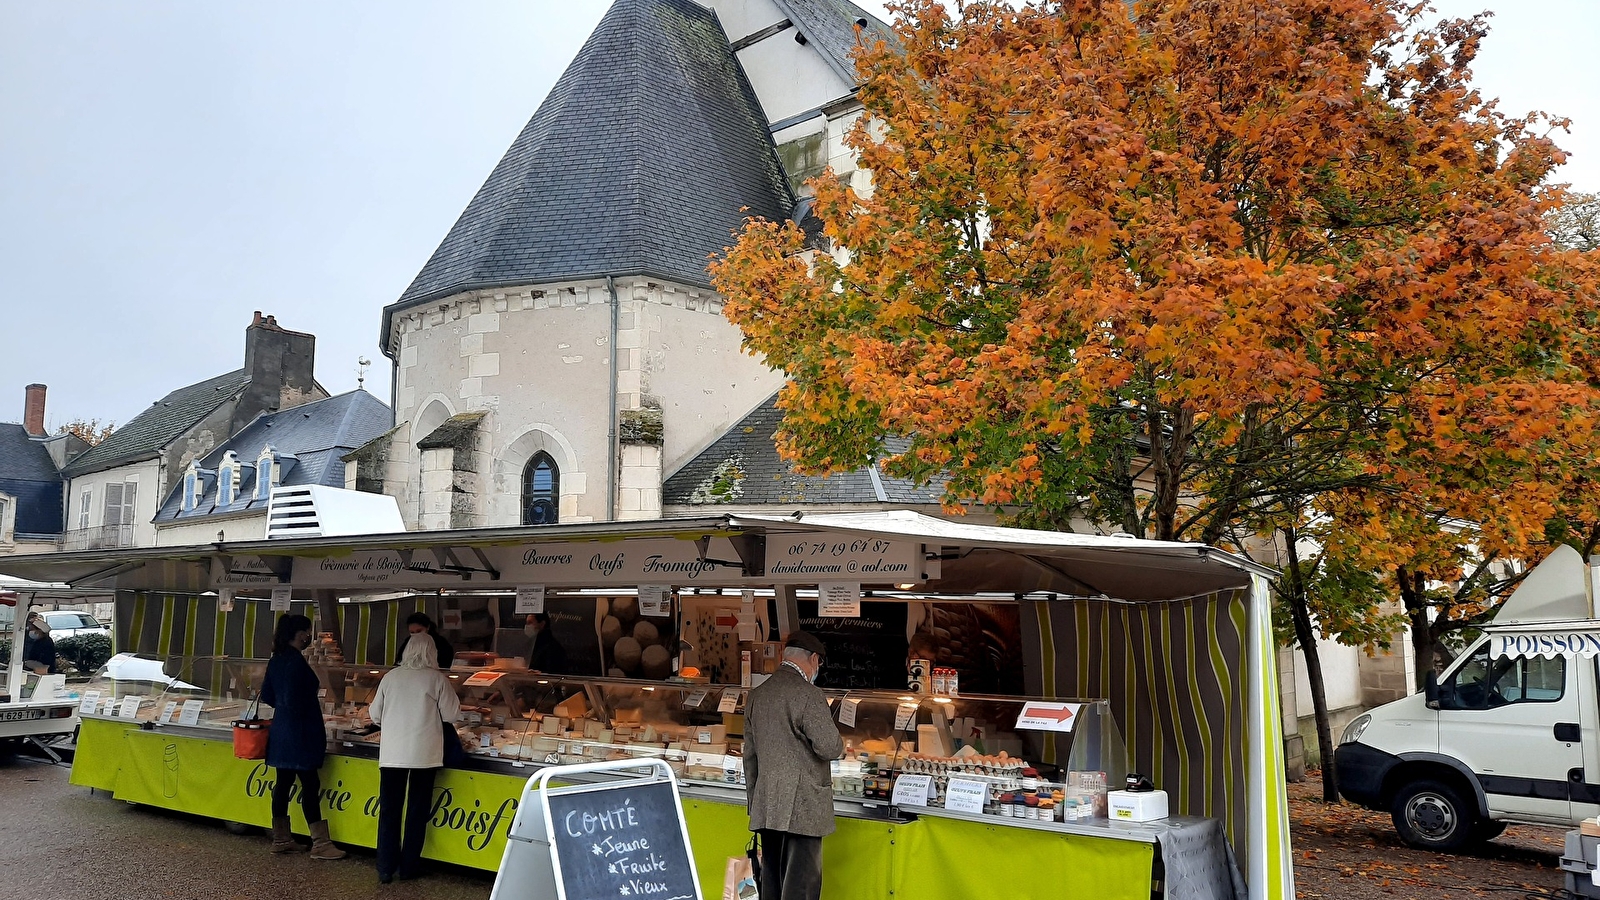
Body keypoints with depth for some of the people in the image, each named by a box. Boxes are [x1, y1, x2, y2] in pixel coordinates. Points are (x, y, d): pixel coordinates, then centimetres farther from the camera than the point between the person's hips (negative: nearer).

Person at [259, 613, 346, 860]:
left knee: (283, 783, 14)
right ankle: (320, 844, -2)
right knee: (310, 784, -5)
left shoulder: (276, 660, 9)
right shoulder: (296, 662, -19)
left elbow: (266, 696, 14)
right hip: (300, 733, -9)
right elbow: (294, 699, -22)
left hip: (281, 730, 9)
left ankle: (280, 839, 22)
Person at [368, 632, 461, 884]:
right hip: (424, 754, -2)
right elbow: (450, 715, -2)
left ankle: (385, 868, 11)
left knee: (389, 810, 9)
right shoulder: (437, 679, -7)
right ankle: (408, 867, 16)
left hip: (392, 754, 2)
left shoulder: (391, 676, 1)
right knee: (417, 811, 10)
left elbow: (374, 714, 8)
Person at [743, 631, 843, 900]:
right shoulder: (808, 694, -13)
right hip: (802, 805, -7)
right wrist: (838, 744, 6)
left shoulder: (757, 695, 13)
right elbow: (830, 747, -18)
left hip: (765, 807, 8)